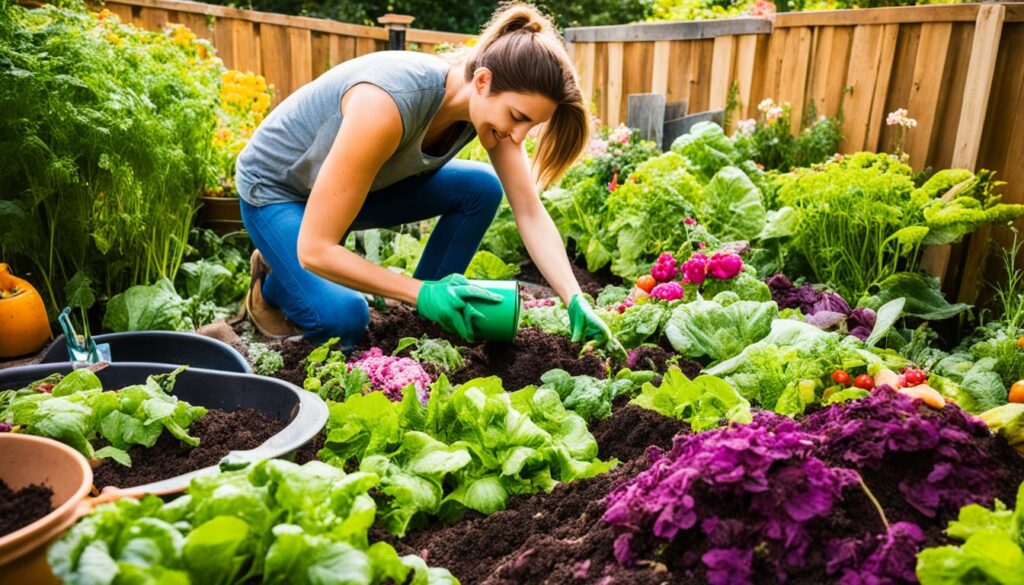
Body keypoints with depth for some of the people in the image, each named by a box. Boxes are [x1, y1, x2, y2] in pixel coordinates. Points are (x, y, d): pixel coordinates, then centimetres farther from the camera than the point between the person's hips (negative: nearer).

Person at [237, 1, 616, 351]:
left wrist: (575, 301, -26)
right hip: (275, 186, -6)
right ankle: (272, 288, 8)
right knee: (343, 319, -27)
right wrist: (421, 292, -41)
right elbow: (315, 248, -37)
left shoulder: (494, 103, -19)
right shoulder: (389, 104, -40)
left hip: (360, 181, 6)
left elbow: (531, 215, -15)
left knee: (481, 188, -15)